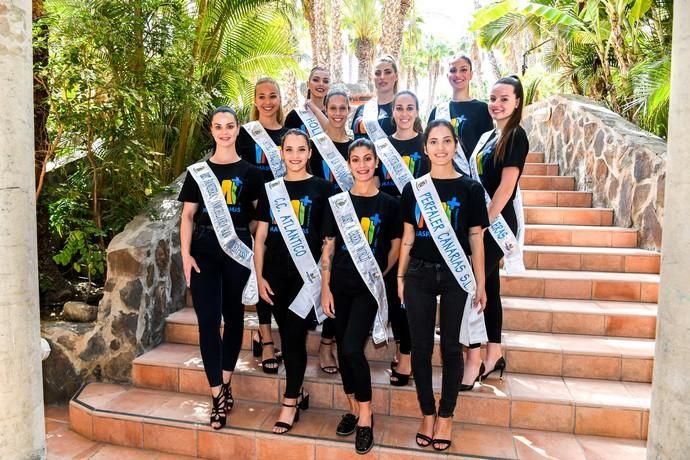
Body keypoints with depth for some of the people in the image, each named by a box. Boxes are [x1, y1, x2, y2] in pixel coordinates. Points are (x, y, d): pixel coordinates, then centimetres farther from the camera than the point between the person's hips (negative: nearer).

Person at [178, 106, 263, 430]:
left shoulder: (249, 172, 5)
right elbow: (188, 215, 4)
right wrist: (185, 254, -5)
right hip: (204, 250, 0)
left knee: (234, 317, 10)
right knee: (208, 321, -4)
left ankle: (225, 385, 27)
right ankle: (218, 396, 4)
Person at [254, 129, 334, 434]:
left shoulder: (322, 188, 0)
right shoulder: (270, 189, 9)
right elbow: (260, 238, 9)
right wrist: (260, 277, 3)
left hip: (307, 273, -3)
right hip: (276, 274, 4)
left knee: (294, 335, -3)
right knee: (287, 336, 11)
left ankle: (290, 403, 12)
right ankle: (298, 393, 28)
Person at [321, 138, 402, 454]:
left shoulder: (389, 204, -1)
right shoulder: (337, 201, 3)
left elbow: (396, 247, 8)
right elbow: (328, 247, 2)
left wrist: (381, 274, 7)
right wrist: (325, 288, -1)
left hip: (369, 286, -3)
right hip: (340, 285, 3)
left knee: (352, 348, -14)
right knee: (343, 349, 9)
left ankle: (366, 415, 5)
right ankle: (353, 409, 28)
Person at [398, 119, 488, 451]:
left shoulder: (470, 188, 0)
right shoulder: (413, 187, 5)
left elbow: (475, 239, 0)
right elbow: (407, 237, 8)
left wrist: (480, 283, 0)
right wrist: (400, 277, 7)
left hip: (455, 275, -1)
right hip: (419, 274, 2)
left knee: (450, 346, 8)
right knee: (420, 346, 7)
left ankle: (446, 415, 25)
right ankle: (427, 414, 24)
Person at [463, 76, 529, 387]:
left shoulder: (516, 136, -9)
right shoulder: (490, 136, 16)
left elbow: (506, 186, -17)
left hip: (496, 223, -8)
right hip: (483, 221, 9)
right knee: (488, 286, 13)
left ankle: (473, 362, 2)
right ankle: (494, 356, 25)